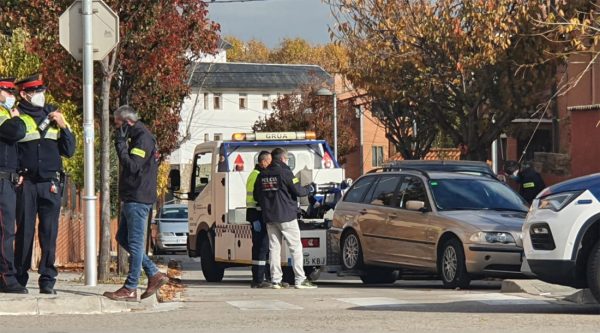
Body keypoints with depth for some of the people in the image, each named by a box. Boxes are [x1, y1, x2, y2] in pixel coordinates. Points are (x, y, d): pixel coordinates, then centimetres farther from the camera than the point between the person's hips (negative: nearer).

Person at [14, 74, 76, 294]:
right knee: (24, 231, -1)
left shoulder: (54, 115, 15)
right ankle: (19, 279, 4)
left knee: (49, 233, 0)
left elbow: (69, 151, 14)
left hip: (51, 184, 3)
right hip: (26, 183, -3)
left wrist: (63, 127, 0)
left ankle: (47, 280, 3)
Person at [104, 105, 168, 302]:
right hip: (132, 198, 11)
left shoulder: (143, 138, -13)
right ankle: (154, 274, 15)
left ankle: (130, 289, -5)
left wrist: (120, 144, -19)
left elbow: (132, 166, -23)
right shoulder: (137, 137, 19)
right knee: (123, 238, 15)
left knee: (134, 242, -7)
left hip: (138, 200, -11)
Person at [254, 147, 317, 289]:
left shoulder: (263, 175, 8)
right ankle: (300, 280, -6)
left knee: (274, 248, 8)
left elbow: (256, 195, 12)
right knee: (296, 247, -1)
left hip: (269, 218, 6)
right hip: (286, 216, -6)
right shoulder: (285, 172, -9)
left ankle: (276, 280, 4)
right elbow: (298, 191, -10)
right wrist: (309, 189, 10)